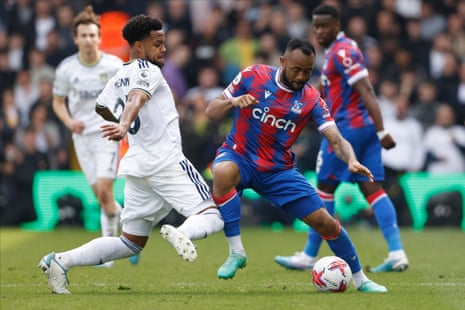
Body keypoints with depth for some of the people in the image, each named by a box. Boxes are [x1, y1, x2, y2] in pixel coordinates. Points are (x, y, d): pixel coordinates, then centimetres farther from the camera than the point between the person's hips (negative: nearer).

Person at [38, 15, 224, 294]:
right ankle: (181, 233, -42)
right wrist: (125, 126, -43)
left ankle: (61, 261, 2)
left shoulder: (118, 79, 17)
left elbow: (101, 107, 35)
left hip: (136, 165, 8)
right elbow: (136, 99, -25)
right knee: (211, 216, -9)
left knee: (130, 244, 12)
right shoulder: (147, 70, -5)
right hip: (166, 161, -8)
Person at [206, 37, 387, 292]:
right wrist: (233, 102, -26)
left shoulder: (311, 99, -5)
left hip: (279, 171, 2)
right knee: (223, 172, -40)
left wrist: (351, 161, -34)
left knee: (325, 222, -2)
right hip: (238, 157, -2)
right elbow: (212, 112, -3)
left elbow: (336, 140, -12)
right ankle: (236, 252, -28)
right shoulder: (253, 76, -9)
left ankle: (360, 278, 22)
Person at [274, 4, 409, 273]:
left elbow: (366, 92, -20)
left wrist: (382, 131, -24)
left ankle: (309, 256, 8)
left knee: (324, 188, 1)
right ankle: (397, 253, -8)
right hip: (365, 127, 9)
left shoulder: (341, 52, -14)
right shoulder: (342, 49, 17)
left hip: (347, 127, -9)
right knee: (373, 189, 2)